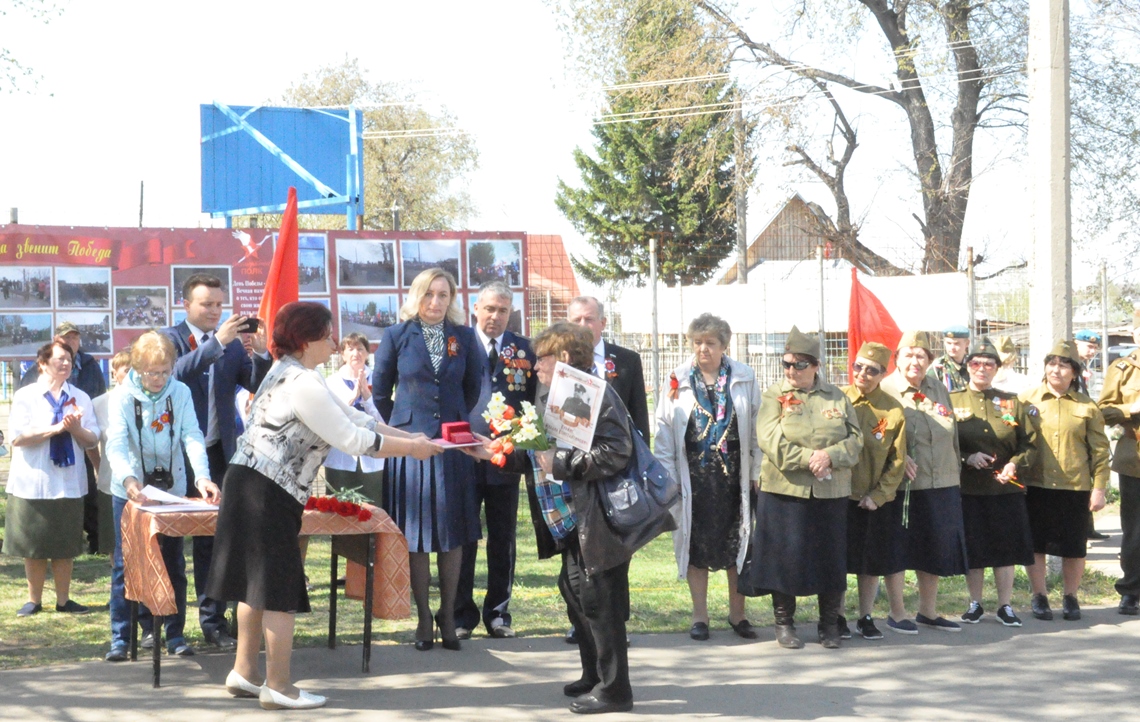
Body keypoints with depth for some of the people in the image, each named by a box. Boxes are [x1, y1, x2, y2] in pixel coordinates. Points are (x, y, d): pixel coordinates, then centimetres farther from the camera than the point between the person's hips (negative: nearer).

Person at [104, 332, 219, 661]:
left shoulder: (180, 392, -6)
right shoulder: (122, 396, -11)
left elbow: (192, 437, -14)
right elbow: (116, 445, -21)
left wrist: (202, 476, -31)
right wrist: (128, 479, -40)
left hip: (172, 489, 2)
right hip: (131, 491, -2)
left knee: (173, 565, 6)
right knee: (125, 564, 1)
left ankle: (174, 633, 15)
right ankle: (121, 636, 8)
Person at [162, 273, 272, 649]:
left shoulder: (231, 343, 11)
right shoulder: (170, 337, 0)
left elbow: (257, 385, 2)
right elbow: (176, 372, -21)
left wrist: (261, 352, -14)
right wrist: (217, 342, -27)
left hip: (218, 451, 3)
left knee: (212, 539, 1)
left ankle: (213, 619, 7)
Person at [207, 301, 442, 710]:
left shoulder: (289, 374, 15)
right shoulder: (303, 383, -17)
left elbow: (351, 418, 17)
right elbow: (351, 439, -16)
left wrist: (409, 436, 14)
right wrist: (410, 447, -6)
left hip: (250, 488, 10)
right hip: (268, 494, -10)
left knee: (258, 582, 17)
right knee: (280, 588, -1)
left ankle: (244, 673, 25)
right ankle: (278, 688, 6)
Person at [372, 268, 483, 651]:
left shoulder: (465, 338, 5)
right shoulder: (397, 336, 1)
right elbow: (380, 392, 7)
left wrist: (458, 424, 12)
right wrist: (401, 430, 9)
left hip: (453, 447, 2)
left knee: (452, 533, 4)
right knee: (415, 535, 2)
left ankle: (448, 616, 14)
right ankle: (424, 619, 10)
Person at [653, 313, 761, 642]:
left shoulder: (744, 378, 2)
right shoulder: (678, 380, 2)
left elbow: (757, 428, 3)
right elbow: (664, 430, 2)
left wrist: (755, 473, -2)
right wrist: (668, 476, -4)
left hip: (734, 477, 0)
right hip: (693, 478, 0)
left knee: (738, 544, 6)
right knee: (695, 545, 5)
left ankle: (737, 614, 20)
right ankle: (700, 616, 16)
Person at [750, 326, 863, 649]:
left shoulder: (837, 397, 10)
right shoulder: (774, 396, 2)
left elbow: (855, 438, 4)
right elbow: (771, 440, -10)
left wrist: (830, 456, -15)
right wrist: (808, 459, -18)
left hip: (830, 493, 2)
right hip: (784, 491, -2)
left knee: (832, 559, 5)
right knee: (784, 557, 1)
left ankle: (830, 625, 18)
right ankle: (784, 623, 15)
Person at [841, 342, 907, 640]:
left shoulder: (893, 409, -3)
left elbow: (897, 460, 0)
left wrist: (878, 495, -7)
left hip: (876, 499, 1)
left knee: (872, 559, 8)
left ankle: (865, 617, 21)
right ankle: (837, 617, 17)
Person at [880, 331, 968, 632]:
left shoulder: (939, 390, 13)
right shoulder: (884, 391, -6)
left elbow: (952, 435, 20)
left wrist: (957, 471, 17)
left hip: (942, 486, 6)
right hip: (903, 486, -6)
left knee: (934, 551, 12)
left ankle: (928, 611, 25)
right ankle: (896, 614, 13)